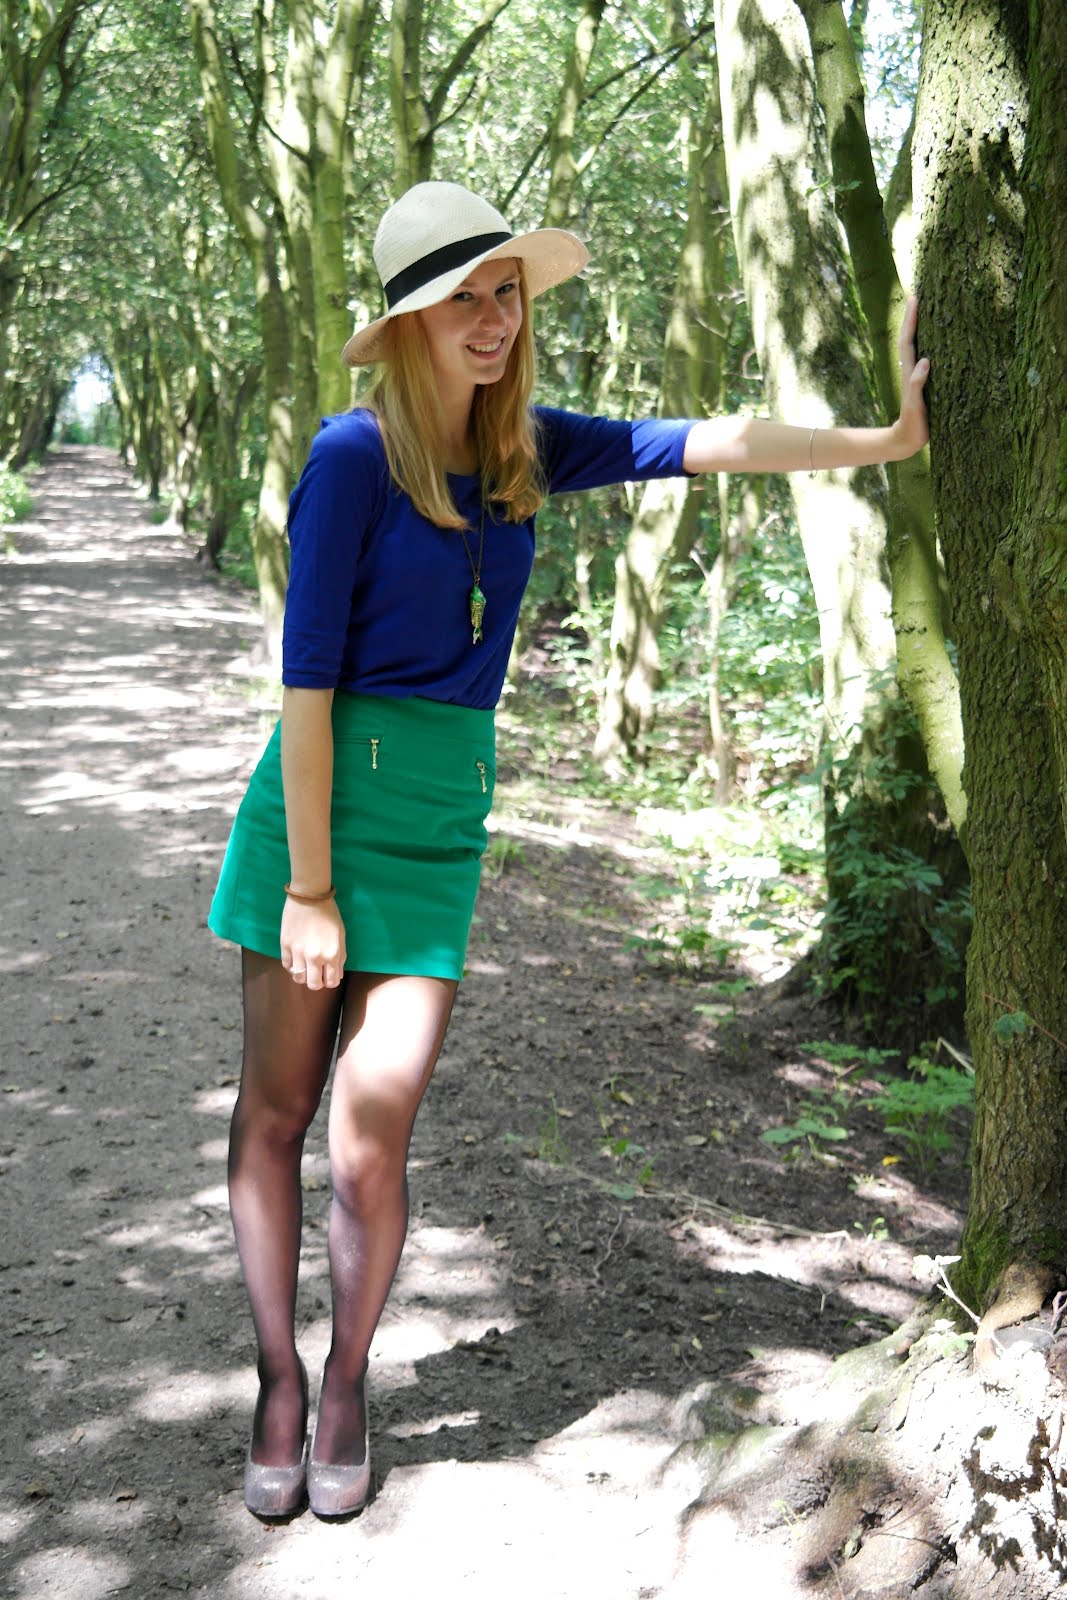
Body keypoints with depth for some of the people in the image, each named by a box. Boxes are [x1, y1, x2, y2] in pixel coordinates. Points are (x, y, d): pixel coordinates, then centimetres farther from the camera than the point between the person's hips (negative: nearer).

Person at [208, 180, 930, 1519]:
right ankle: (277, 1382, 23)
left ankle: (348, 1380, 18)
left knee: (375, 1128, -3)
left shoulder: (527, 448, 6)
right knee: (277, 1105, 7)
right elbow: (306, 678, -13)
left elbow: (703, 444, 10)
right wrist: (309, 884, -14)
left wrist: (885, 439, 7)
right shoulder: (355, 454, -11)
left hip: (442, 815, 4)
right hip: (323, 793, -3)